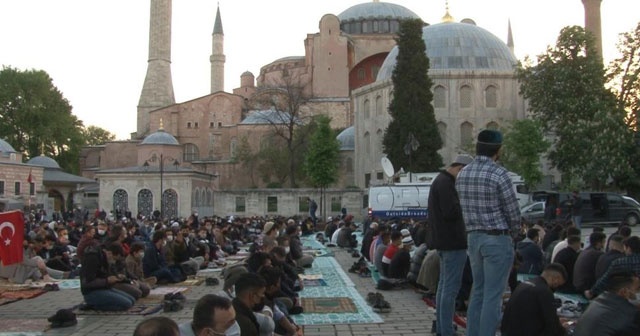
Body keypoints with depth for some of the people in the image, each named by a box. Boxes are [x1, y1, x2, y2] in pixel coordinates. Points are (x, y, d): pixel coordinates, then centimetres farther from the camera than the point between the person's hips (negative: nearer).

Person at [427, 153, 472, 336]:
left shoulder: (440, 180, 18)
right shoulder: (446, 183, -16)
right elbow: (451, 211, -24)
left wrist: (462, 204, 8)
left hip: (444, 241, 11)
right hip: (453, 241, -11)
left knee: (444, 285, 16)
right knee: (451, 287, -8)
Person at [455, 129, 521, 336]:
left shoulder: (462, 174, 6)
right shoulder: (499, 174, -15)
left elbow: (465, 208, 9)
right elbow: (513, 211, -10)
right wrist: (514, 231, 9)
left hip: (474, 237, 7)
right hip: (497, 239, -7)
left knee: (478, 291, 16)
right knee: (493, 295, -1)